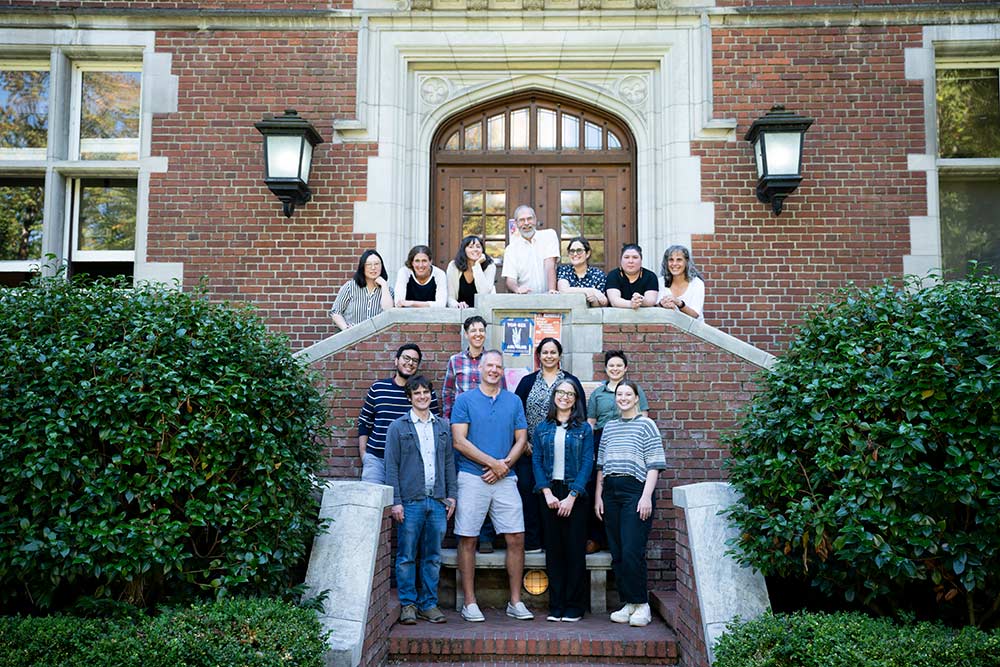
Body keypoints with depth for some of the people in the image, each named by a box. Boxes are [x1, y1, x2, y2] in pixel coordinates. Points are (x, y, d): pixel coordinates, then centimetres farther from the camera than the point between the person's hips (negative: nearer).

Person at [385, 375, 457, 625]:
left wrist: (451, 495, 7)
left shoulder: (443, 426, 12)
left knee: (433, 557, 9)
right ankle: (408, 604, 13)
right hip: (410, 501, -3)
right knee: (407, 556, 3)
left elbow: (449, 462, 14)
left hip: (437, 501, 3)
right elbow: (391, 466, -1)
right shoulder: (398, 427, 2)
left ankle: (429, 604, 17)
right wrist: (395, 501, -8)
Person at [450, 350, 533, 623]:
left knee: (516, 538, 0)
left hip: (505, 478, 3)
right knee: (468, 539, 1)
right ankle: (470, 602, 12)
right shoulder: (465, 400, 2)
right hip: (472, 478, -2)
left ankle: (515, 602, 11)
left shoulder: (514, 401, 12)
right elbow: (459, 441, -6)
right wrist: (493, 463, -10)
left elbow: (521, 439, 9)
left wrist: (505, 465, -8)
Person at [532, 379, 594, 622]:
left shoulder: (583, 429, 3)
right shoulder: (542, 429, 9)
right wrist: (547, 493, -8)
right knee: (553, 550, 4)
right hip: (550, 494, 2)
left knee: (575, 550, 0)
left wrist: (572, 496, -12)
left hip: (575, 495, -2)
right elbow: (537, 461, 4)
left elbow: (587, 464, -4)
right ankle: (556, 605, 13)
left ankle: (574, 606, 9)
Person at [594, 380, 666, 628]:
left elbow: (654, 466, -3)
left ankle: (641, 605, 2)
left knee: (632, 551, -11)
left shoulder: (646, 425, 2)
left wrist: (646, 497, -12)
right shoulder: (609, 427, 17)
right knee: (617, 554, 5)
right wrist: (598, 496, 11)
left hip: (635, 491, -5)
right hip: (611, 493, 5)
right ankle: (628, 603, 14)